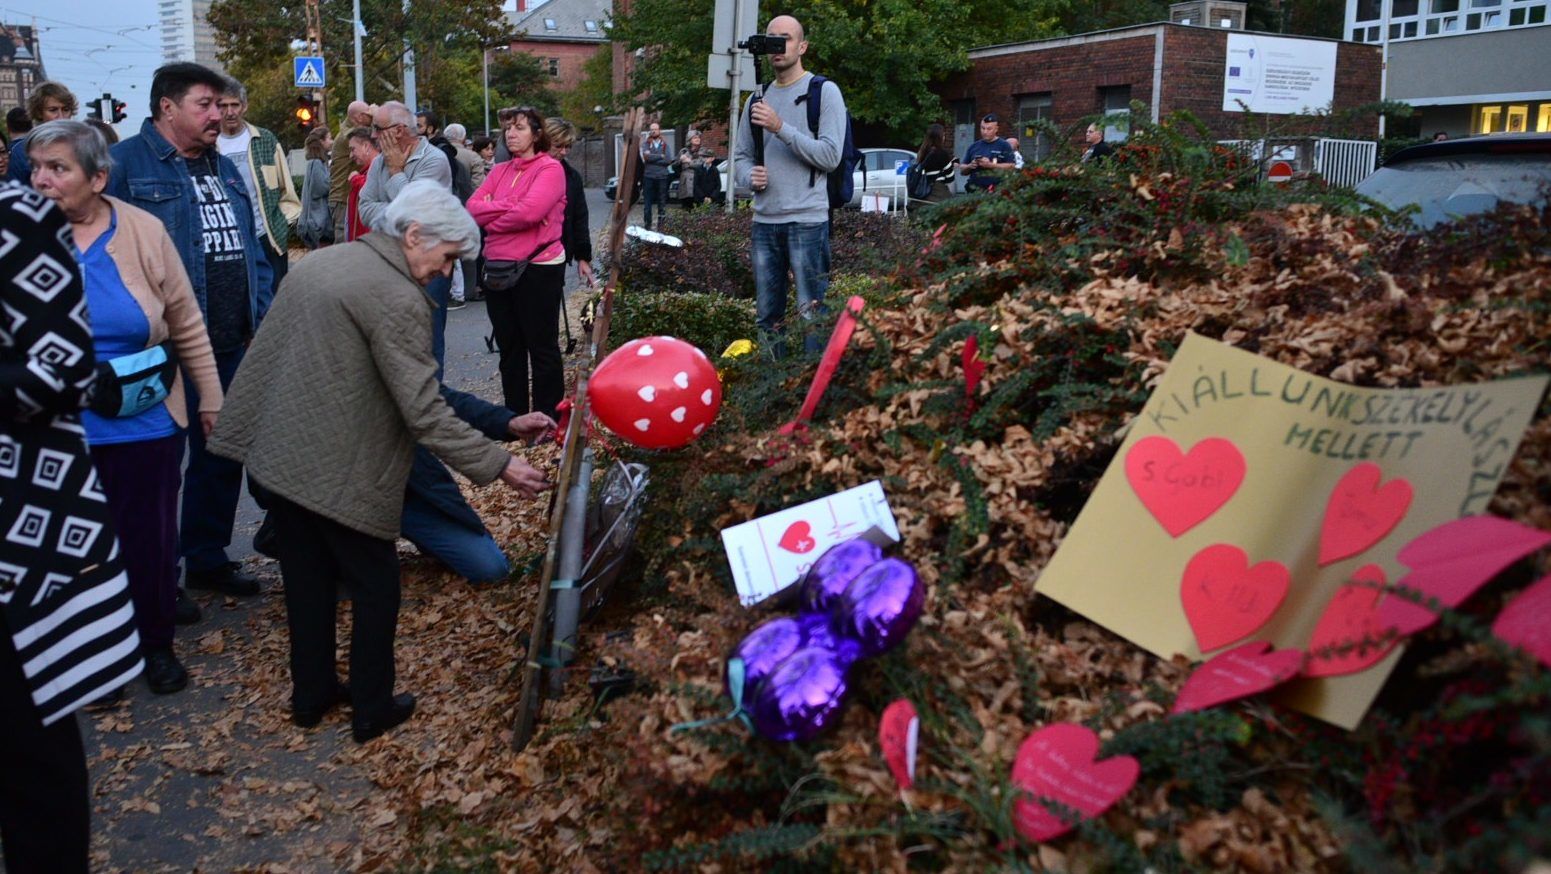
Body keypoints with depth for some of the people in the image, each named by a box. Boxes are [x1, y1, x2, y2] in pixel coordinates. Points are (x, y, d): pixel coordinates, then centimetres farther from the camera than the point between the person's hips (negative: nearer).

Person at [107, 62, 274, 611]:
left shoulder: (224, 169, 16)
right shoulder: (126, 164, -8)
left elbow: (251, 251, 19)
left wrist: (261, 316, 8)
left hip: (232, 344, 8)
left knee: (223, 453, 16)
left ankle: (208, 557, 32)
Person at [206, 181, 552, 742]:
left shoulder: (318, 262, 9)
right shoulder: (398, 300, -19)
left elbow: (267, 352, 17)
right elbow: (424, 413, -22)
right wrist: (497, 466, -18)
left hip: (278, 456, 8)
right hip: (341, 474, -8)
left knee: (308, 582, 20)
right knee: (375, 589, 10)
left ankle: (311, 694, 33)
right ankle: (371, 709, 21)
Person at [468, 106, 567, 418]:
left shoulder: (550, 168, -6)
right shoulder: (500, 171, 13)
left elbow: (530, 212, -21)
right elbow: (472, 208, 1)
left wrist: (491, 217, -5)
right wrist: (511, 207, -13)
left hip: (538, 269, -7)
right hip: (498, 269, 7)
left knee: (542, 348, 2)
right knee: (509, 348, 14)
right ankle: (514, 418, 25)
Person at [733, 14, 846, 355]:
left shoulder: (824, 91, -1)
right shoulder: (757, 99, 16)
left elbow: (830, 156, -11)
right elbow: (742, 156, 18)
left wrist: (781, 128, -17)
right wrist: (749, 176, -5)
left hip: (807, 221, -6)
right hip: (764, 221, 6)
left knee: (812, 314, -5)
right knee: (767, 315, 12)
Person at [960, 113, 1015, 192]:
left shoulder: (1004, 145, 5)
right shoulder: (973, 146, 18)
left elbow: (1011, 166, -4)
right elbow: (962, 169, 20)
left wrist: (990, 165, -13)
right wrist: (970, 166, -3)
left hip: (996, 191, -4)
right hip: (975, 191, 4)